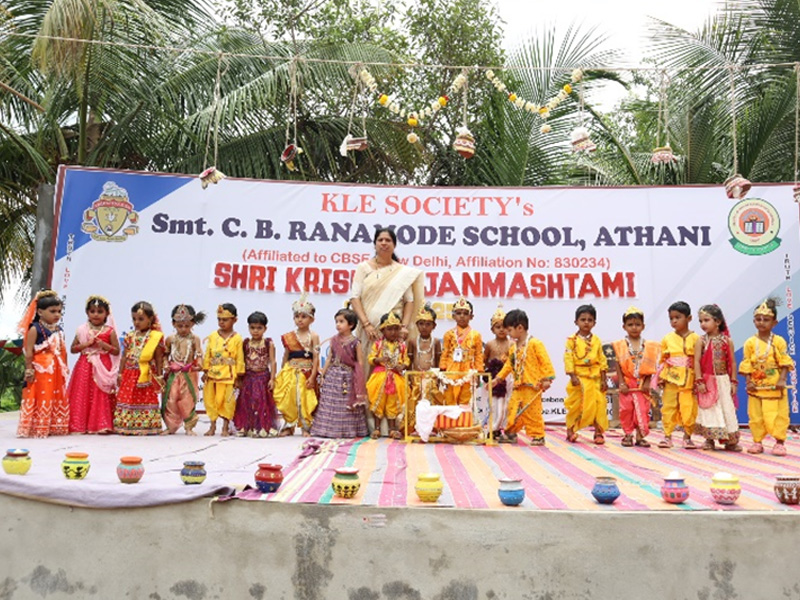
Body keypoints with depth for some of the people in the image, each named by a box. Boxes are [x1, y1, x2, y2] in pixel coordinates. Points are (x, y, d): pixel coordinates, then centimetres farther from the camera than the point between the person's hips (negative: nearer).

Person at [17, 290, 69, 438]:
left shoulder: (59, 330, 11)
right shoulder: (35, 329, -9)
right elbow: (29, 352, -12)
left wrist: (65, 368, 13)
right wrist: (29, 370, -14)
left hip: (57, 371, 7)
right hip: (40, 370, -7)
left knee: (59, 398, 11)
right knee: (41, 398, -4)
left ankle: (55, 427, 21)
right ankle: (38, 429, 5)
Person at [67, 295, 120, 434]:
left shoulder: (110, 331, 2)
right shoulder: (82, 330, 7)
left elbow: (116, 351, 2)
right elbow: (73, 349, 6)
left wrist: (104, 345, -11)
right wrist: (87, 344, -9)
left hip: (103, 368, -2)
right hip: (85, 367, 2)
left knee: (102, 397, -3)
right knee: (83, 396, -1)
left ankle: (102, 425, 1)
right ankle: (80, 425, 4)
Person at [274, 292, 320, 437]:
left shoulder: (313, 336, -1)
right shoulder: (289, 336, 9)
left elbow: (316, 357, -5)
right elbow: (286, 356, 12)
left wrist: (312, 376, -11)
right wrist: (281, 373, 10)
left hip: (306, 373, -3)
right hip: (290, 372, 3)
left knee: (305, 400, -1)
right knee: (288, 399, 3)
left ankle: (306, 427, 10)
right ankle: (289, 426, 16)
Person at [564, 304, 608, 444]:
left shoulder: (596, 341, 8)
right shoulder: (572, 340, -2)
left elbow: (602, 361, 9)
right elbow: (568, 359, -7)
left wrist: (603, 379, 3)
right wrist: (572, 376, -15)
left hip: (595, 379, 3)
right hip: (579, 379, -3)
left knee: (599, 405, 1)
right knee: (576, 405, 0)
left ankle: (598, 432, 12)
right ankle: (570, 430, 17)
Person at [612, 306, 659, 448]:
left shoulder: (649, 346, 4)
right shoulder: (620, 345, 1)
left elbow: (650, 366, 2)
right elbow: (618, 366, -2)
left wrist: (647, 383, -6)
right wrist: (621, 383, -8)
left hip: (642, 384, 1)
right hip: (627, 384, -1)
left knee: (643, 410, 0)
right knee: (626, 409, 3)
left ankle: (640, 436, 10)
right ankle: (628, 435, 14)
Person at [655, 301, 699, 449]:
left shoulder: (695, 339, 0)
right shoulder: (667, 338, 8)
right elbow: (662, 360, 10)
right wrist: (660, 378, 2)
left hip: (689, 380, -2)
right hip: (671, 379, 2)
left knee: (689, 408, 1)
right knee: (668, 407, 3)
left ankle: (687, 437, 15)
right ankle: (667, 436, 11)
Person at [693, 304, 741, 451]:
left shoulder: (727, 341, 0)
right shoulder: (701, 341, -3)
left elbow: (732, 362, 3)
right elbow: (697, 362, -7)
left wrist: (733, 382, 0)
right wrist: (699, 381, -13)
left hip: (723, 380, 1)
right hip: (707, 381, -1)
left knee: (726, 408, 3)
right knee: (708, 410, 4)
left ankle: (730, 440, 12)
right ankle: (709, 439, 14)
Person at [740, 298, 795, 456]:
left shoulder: (779, 341, -3)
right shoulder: (750, 343, -1)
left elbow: (784, 363, -3)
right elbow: (746, 364, -1)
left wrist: (782, 380, -13)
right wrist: (749, 382, -8)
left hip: (775, 386, -1)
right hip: (756, 386, 1)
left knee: (778, 414, 3)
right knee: (756, 415, 5)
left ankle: (779, 442, 15)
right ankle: (757, 442, 15)